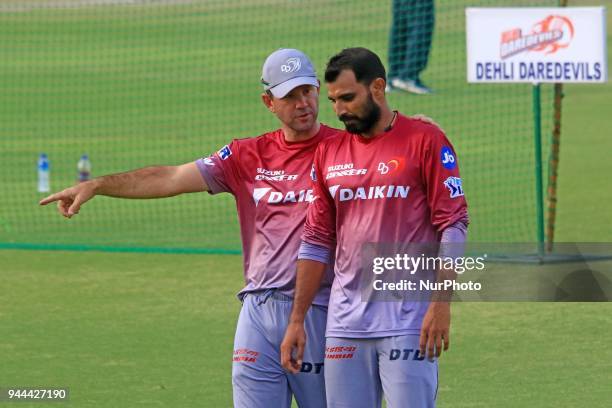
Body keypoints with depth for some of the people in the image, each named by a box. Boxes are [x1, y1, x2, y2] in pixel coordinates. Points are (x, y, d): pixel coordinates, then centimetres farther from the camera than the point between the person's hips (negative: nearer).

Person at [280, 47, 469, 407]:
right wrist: (296, 320, 11)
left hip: (408, 320, -5)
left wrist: (441, 303, -15)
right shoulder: (329, 152, 13)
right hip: (346, 321, 5)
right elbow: (317, 242, 16)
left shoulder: (425, 140, -2)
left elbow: (453, 225, -6)